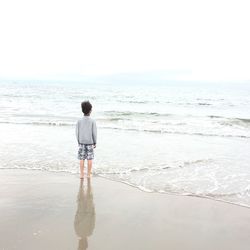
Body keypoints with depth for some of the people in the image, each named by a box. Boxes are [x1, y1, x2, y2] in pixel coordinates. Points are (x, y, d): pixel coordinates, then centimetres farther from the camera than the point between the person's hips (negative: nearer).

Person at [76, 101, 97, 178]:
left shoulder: (79, 121, -5)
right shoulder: (92, 121, -9)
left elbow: (77, 133, -1)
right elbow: (94, 133, -7)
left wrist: (78, 142, 10)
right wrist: (95, 143, 4)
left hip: (82, 142, 1)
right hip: (90, 143, -1)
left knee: (82, 159, 6)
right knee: (89, 159, 6)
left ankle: (82, 174, 10)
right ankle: (89, 174, 11)